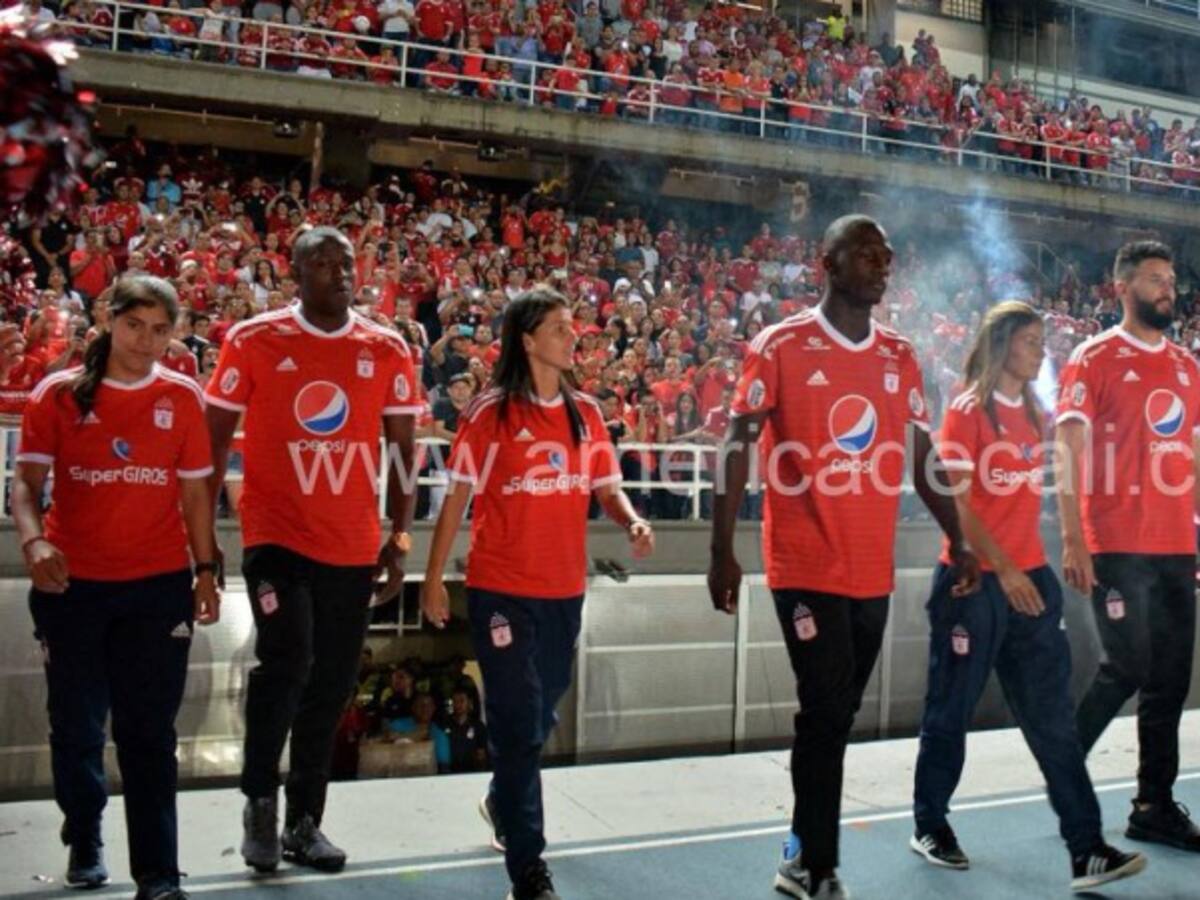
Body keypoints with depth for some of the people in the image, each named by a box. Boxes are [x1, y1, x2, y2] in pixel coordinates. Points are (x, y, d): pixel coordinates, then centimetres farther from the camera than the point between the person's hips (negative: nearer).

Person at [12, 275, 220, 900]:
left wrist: (206, 571, 2)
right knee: (76, 724, 13)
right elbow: (27, 481, -5)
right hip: (71, 583, 0)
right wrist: (33, 541, -24)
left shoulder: (182, 398, 1)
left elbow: (195, 492, 5)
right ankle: (84, 839, 38)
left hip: (158, 584, 0)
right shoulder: (59, 394, -2)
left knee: (149, 731, 3)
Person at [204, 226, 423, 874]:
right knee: (286, 660, -18)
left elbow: (401, 447, 6)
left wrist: (399, 537, 2)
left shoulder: (388, 350, 1)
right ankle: (260, 801, 9)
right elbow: (215, 439, 1)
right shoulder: (251, 340, -4)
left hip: (353, 544, 3)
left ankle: (304, 821, 26)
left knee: (332, 683, 9)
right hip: (275, 534, -3)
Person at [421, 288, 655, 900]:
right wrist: (433, 578, -6)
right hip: (501, 588, -5)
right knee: (519, 724, -3)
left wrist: (633, 522, -14)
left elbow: (605, 487, 7)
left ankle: (502, 802, 48)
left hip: (565, 588, 6)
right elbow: (458, 496, -7)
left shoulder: (586, 412, 6)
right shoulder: (490, 411, -9)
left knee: (543, 714, 21)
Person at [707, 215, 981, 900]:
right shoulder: (781, 347, -6)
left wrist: (958, 542, 9)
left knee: (836, 718, 14)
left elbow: (922, 456, 14)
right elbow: (738, 447, -8)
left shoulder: (901, 357, 10)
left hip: (874, 572, 6)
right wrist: (723, 552, -14)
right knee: (827, 717, -5)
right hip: (807, 568, -5)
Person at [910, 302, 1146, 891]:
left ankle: (1086, 850, 8)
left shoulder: (1034, 413, 12)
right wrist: (1001, 568, -18)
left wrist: (1027, 568, 11)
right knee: (952, 709, 6)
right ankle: (930, 827, 23)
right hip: (973, 580, -6)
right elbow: (956, 501, -13)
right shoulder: (967, 409, -8)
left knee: (1053, 716, 4)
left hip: (1030, 577, 6)